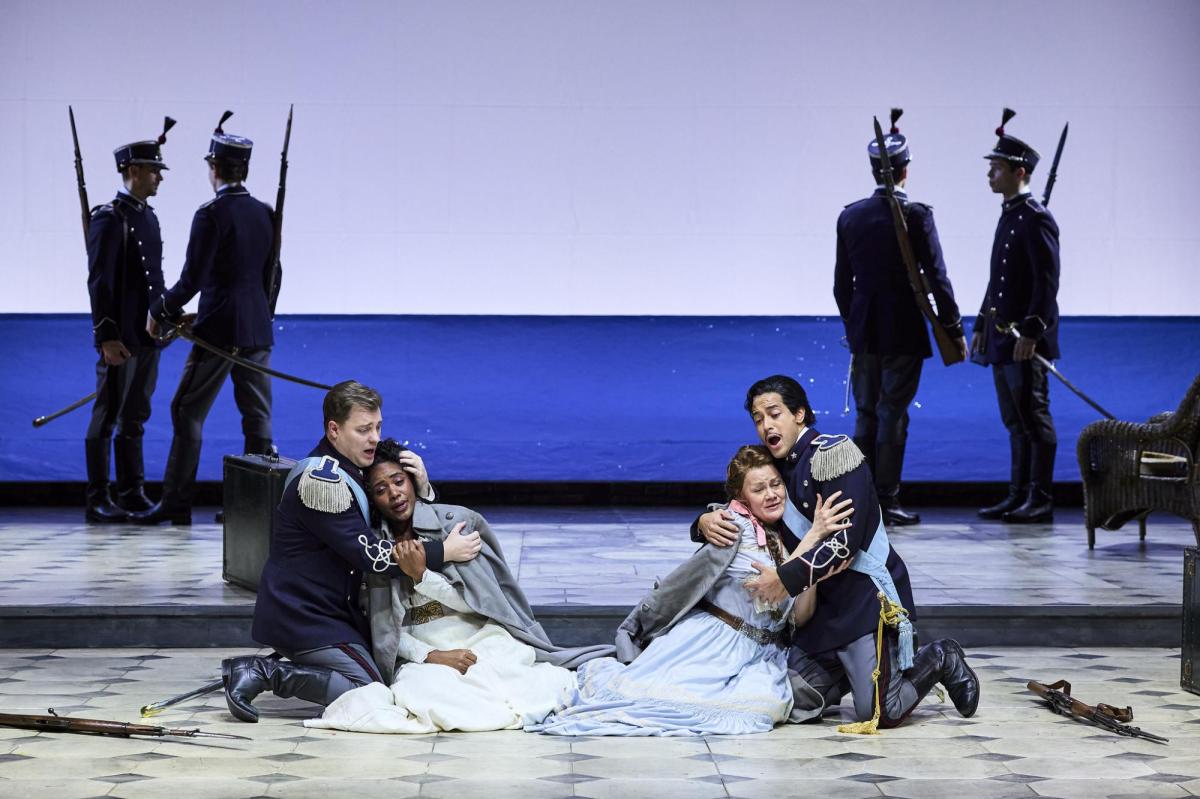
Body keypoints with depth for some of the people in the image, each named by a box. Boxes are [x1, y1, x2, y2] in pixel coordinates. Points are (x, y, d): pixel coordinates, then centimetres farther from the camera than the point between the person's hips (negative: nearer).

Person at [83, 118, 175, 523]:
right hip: (120, 339, -8)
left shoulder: (148, 217, 14)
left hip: (148, 336, 8)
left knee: (134, 418, 13)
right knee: (107, 419, -3)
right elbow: (98, 282, -16)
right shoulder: (108, 218, -12)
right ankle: (98, 501, 1)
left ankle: (132, 493, 20)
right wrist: (107, 336, -21)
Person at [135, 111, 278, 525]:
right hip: (259, 329, 7)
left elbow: (193, 279, -14)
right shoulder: (265, 213, 8)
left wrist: (160, 312, -1)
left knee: (188, 412, 0)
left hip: (219, 329, -6)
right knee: (257, 414, 8)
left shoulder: (211, 214, -12)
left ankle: (176, 503, 0)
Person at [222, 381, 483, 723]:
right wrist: (444, 552, -18)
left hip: (335, 610, 10)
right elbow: (370, 556, -22)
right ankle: (262, 672, -10)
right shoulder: (321, 479, -20)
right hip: (301, 617, -10)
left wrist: (421, 487, -5)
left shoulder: (353, 467, 11)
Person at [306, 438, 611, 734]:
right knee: (417, 687, -35)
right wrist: (431, 656, -14)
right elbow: (385, 628, 3)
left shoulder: (458, 521, 1)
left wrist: (421, 576, -16)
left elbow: (474, 601, -1)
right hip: (424, 653, 1)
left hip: (482, 637, -1)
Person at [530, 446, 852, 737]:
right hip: (709, 641, -5)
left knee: (769, 704, -28)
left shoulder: (786, 538, 12)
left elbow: (799, 616, 3)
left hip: (757, 658, 5)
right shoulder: (736, 525, -4)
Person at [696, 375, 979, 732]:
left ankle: (940, 660, 14)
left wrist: (788, 578, -25)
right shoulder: (773, 468, 11)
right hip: (822, 605, 8)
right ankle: (863, 665, 23)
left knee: (879, 714, -15)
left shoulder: (833, 454, -12)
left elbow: (847, 539, -21)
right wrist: (706, 522, -8)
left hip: (868, 595, -8)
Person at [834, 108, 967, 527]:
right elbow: (937, 278, -11)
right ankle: (886, 501, 0)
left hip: (863, 332, 4)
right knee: (893, 415, -1)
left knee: (866, 415, 11)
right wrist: (954, 330, -3)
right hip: (903, 332, -4)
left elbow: (841, 283, 9)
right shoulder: (916, 215, -11)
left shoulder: (850, 216, 4)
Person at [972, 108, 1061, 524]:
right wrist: (981, 327, 20)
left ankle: (1040, 500, -2)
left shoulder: (1036, 218, -12)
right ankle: (1018, 496, 16)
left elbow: (1047, 282, -18)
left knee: (1034, 419, -5)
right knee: (1015, 422, 11)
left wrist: (1031, 333, -22)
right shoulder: (1008, 216, 17)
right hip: (1001, 339, 10)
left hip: (1026, 342, -10)